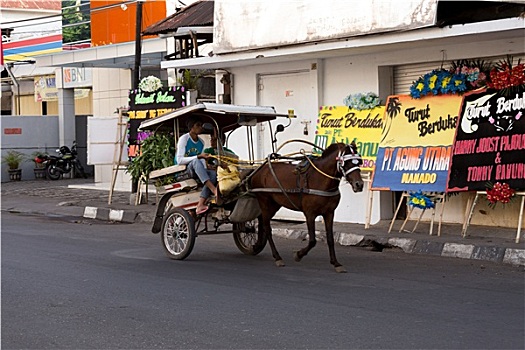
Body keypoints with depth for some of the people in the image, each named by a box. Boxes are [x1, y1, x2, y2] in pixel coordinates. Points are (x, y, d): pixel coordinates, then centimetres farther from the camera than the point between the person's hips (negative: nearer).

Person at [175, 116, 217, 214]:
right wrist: (198, 156, -26)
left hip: (195, 171, 6)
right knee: (195, 161, -37)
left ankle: (200, 205, -38)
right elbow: (179, 160, -18)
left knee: (213, 173, -24)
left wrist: (204, 171, -7)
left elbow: (202, 162, 14)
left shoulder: (201, 142, 13)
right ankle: (213, 189, -49)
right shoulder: (184, 139, -7)